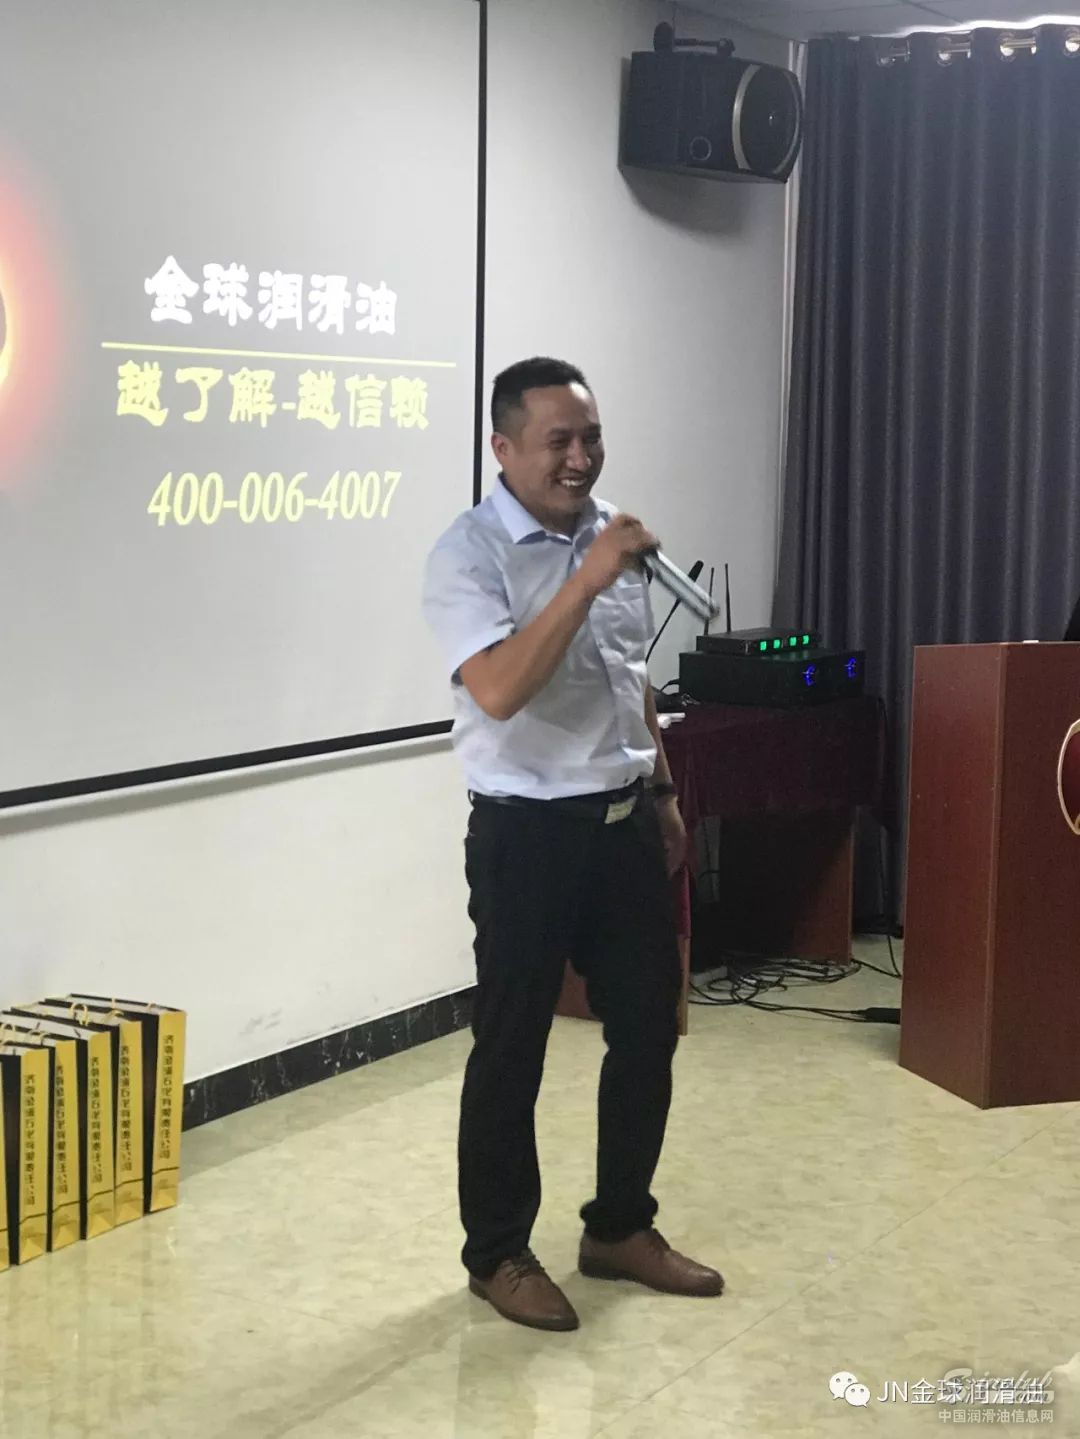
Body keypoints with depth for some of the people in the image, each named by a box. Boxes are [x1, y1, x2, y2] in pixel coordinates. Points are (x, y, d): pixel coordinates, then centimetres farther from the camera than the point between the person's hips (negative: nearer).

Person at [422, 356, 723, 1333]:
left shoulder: (610, 532, 8)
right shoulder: (468, 554, -14)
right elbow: (499, 691, -29)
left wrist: (661, 791, 20)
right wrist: (586, 580, -32)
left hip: (622, 822, 7)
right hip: (528, 833, -7)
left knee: (648, 1026, 13)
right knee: (511, 1048, 3)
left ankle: (620, 1228, 29)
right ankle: (499, 1253, 18)